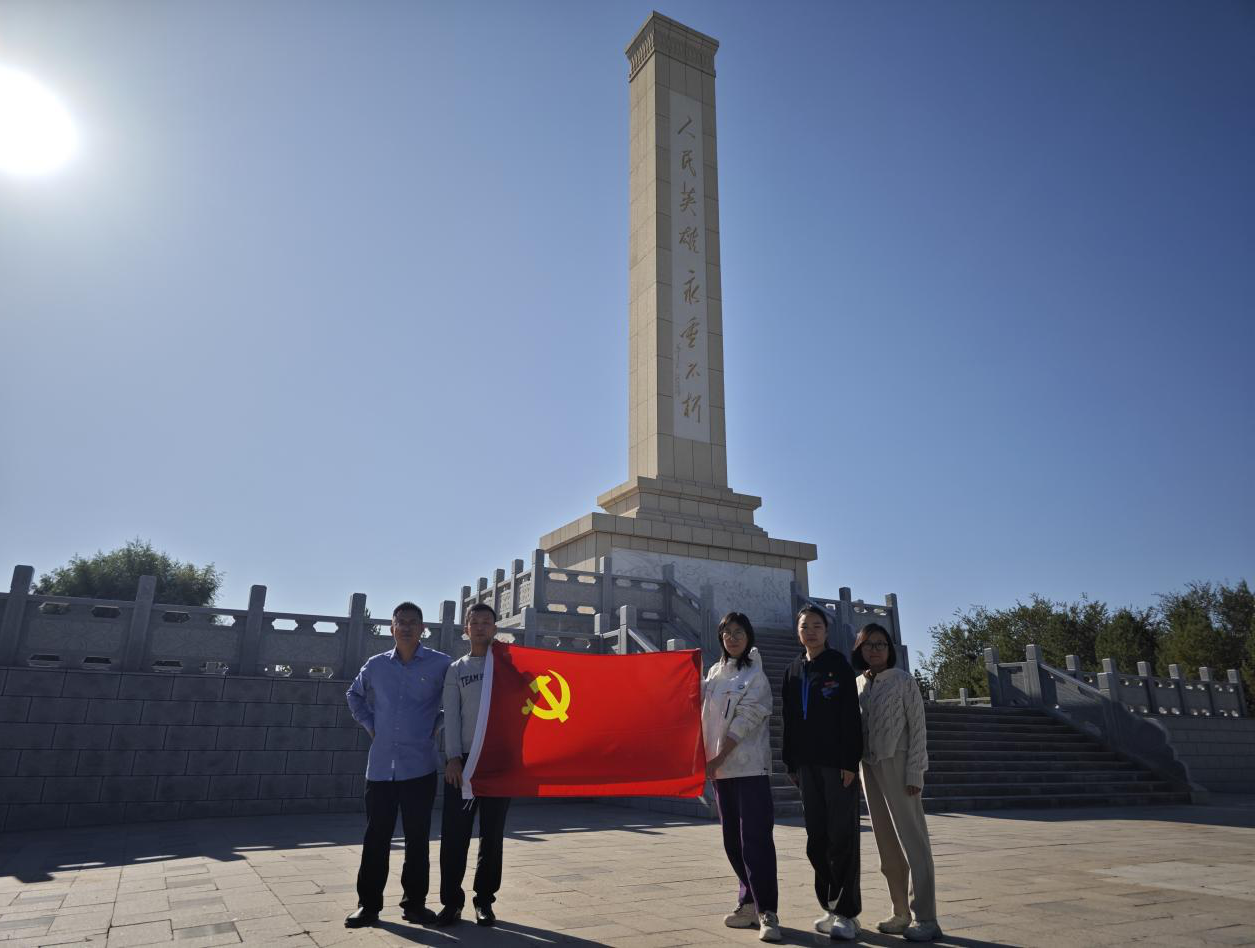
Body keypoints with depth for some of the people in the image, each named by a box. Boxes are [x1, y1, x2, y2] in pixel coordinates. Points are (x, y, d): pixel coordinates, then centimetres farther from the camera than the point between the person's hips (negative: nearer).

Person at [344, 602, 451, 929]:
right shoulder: (376, 665, 5)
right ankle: (368, 905, 18)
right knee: (376, 837, 7)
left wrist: (440, 725, 0)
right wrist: (369, 725, 11)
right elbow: (354, 695, 24)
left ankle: (414, 903, 19)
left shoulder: (440, 664, -4)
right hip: (380, 765, 2)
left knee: (417, 837, 6)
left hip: (419, 766, -2)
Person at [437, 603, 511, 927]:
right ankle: (451, 899, 11)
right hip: (464, 759, 1)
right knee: (455, 832, -1)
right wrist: (453, 757, -8)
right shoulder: (457, 669, 10)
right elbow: (451, 716, 3)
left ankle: (484, 899, 16)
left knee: (492, 833, 5)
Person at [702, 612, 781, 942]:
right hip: (721, 766, 7)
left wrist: (718, 758, -15)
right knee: (732, 840, 12)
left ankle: (767, 912, -4)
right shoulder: (714, 673, 12)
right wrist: (708, 759, 8)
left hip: (750, 765, -6)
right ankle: (751, 902, 24)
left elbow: (745, 720, -13)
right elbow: (704, 712, 16)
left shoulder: (755, 675, -6)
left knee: (755, 838, -10)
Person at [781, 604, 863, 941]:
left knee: (841, 836, -2)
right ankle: (830, 906, 20)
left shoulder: (838, 665, -3)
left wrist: (849, 762, -15)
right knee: (816, 837, 8)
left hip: (837, 762, -5)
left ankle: (847, 912, 6)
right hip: (807, 763, 5)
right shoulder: (793, 670, 12)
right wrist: (791, 763, 9)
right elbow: (789, 721, 13)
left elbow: (850, 716, -9)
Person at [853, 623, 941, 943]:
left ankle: (925, 918, 1)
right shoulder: (857, 684, 10)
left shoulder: (904, 681, -5)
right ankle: (901, 913, 19)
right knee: (887, 845, 10)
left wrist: (914, 773, -13)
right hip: (869, 767, 6)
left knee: (912, 842, -3)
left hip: (898, 765, -6)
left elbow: (918, 728, -7)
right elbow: (853, 728, 12)